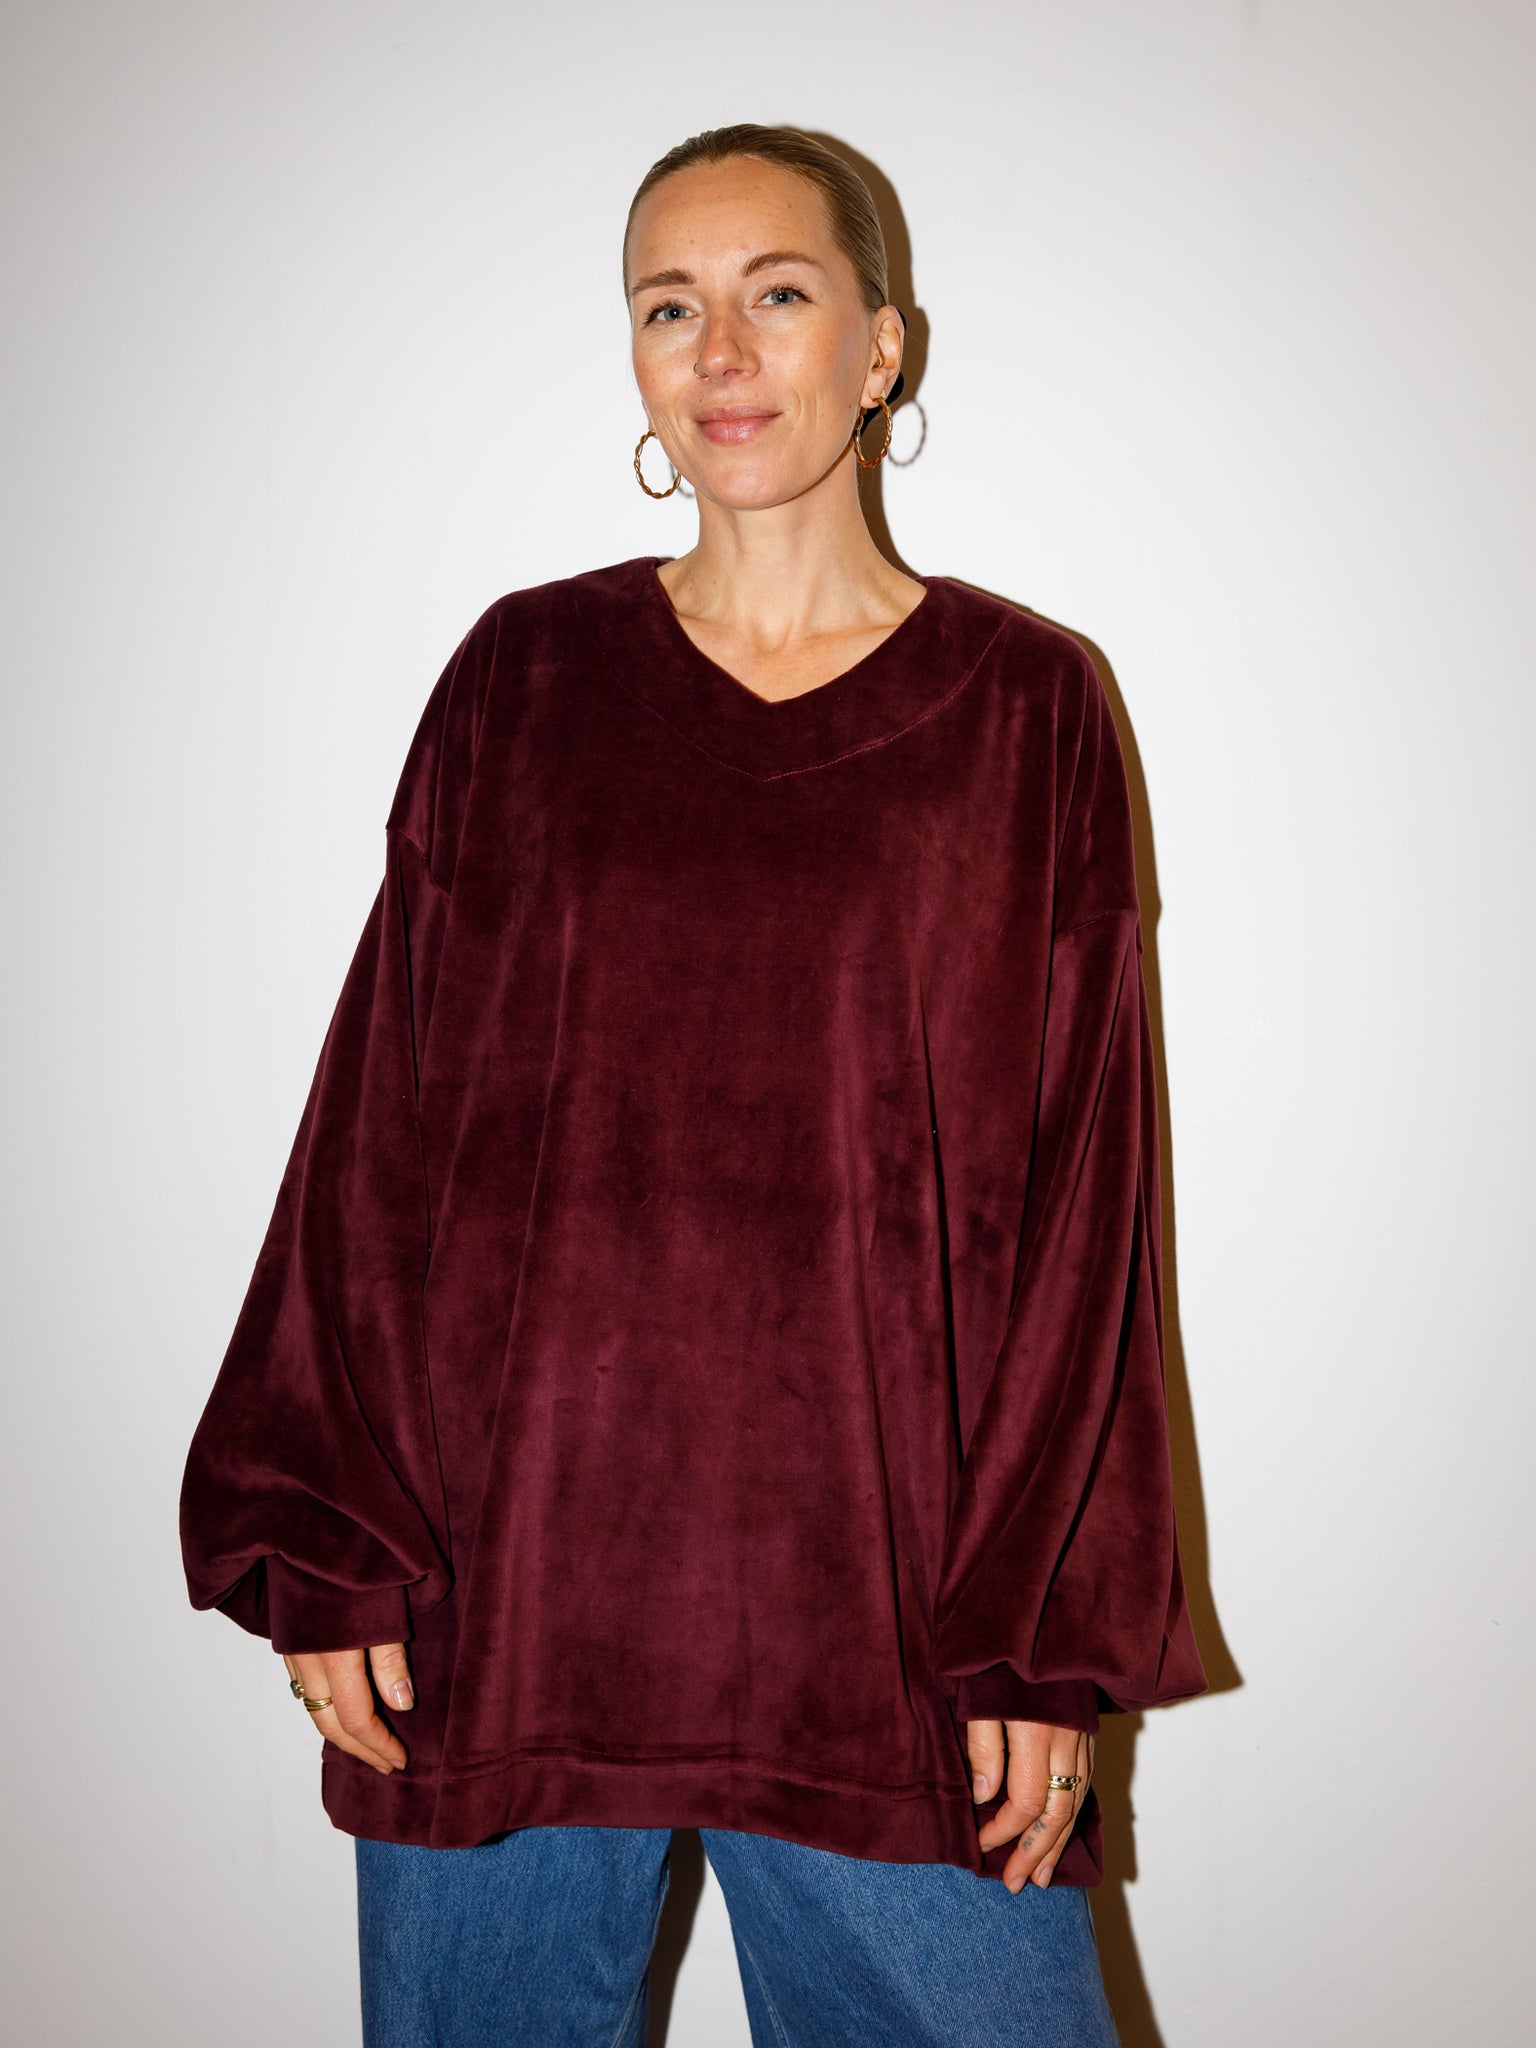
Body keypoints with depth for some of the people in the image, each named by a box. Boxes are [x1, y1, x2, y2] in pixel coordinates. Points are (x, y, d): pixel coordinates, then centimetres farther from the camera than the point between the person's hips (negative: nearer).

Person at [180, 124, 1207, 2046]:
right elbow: (382, 1122, 4)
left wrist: (1044, 1636, -4)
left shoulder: (1024, 710, 3)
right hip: (506, 1574, 1)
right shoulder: (524, 678, 6)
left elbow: (1079, 1188, 1)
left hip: (879, 1587, -1)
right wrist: (330, 1549, -2)